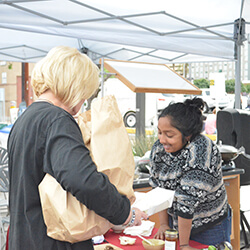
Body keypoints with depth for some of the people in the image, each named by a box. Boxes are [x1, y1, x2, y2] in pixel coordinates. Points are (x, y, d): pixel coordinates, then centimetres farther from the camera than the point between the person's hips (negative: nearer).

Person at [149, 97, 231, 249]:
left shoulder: (200, 153, -30)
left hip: (210, 227, -5)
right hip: (175, 222, 6)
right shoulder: (159, 147, -9)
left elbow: (188, 201, -29)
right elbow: (158, 188, 0)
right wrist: (164, 224, -3)